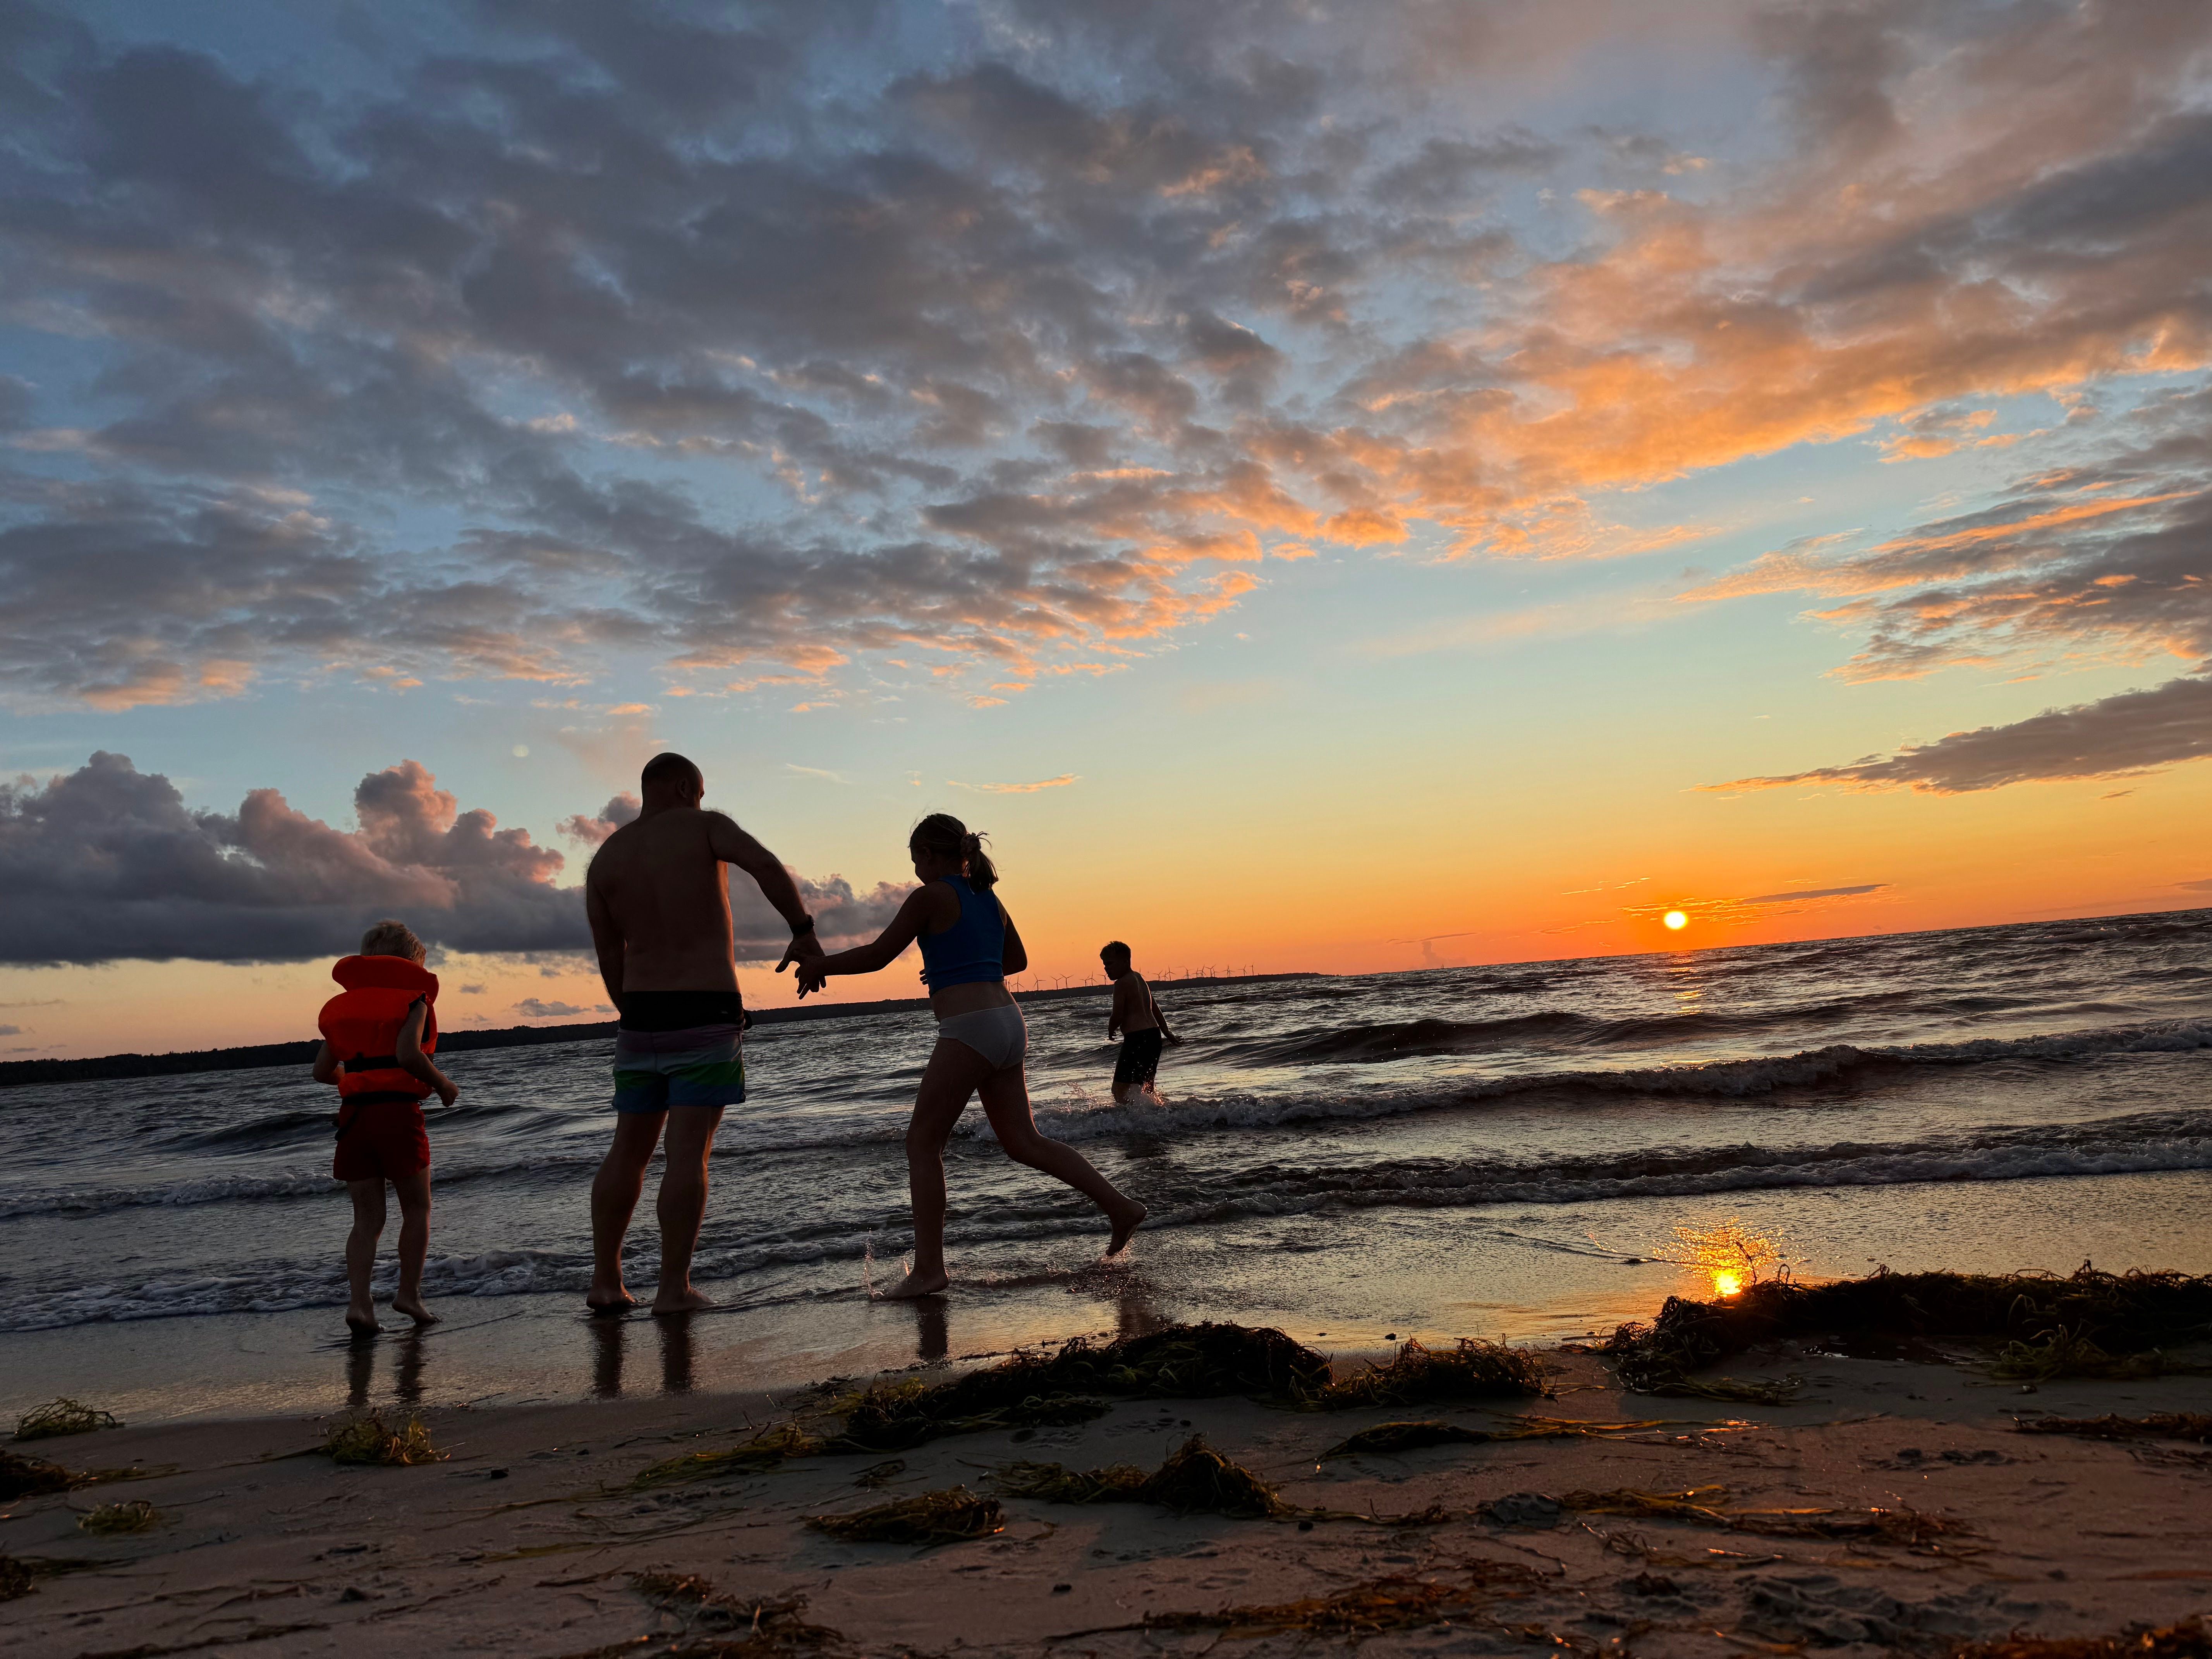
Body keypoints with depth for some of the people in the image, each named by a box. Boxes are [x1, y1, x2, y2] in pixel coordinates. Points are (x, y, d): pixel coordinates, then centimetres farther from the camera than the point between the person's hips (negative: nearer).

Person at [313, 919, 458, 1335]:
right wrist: (443, 1084, -3)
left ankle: (358, 1301, -5)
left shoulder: (346, 1004, 16)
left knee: (367, 1217, 8)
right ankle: (409, 1293, 4)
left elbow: (322, 1071, 16)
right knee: (417, 1209, 9)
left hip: (354, 1113, 5)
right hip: (398, 1112, -5)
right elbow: (409, 1055, -18)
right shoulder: (413, 999, -2)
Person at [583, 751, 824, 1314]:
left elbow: (610, 960, 10)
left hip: (643, 1015, 4)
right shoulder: (704, 826, 0)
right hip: (707, 1014, -4)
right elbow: (768, 866, -19)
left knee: (629, 1151, 14)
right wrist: (804, 932, -8)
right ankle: (674, 1288, -5)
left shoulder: (605, 859, 11)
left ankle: (605, 1281, 14)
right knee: (690, 1152, -4)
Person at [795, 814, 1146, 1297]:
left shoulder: (931, 897, -5)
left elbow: (877, 956, -4)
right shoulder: (988, 898, 17)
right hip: (1008, 1024, 8)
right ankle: (1119, 1205, 8)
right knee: (1023, 1142, 13)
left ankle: (929, 1269, 0)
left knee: (922, 1144, 1)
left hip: (969, 1029, -8)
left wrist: (820, 966, 11)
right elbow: (1017, 960, 30)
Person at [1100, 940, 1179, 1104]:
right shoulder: (1139, 979, 18)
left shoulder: (1122, 984, -11)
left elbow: (1117, 1016, -16)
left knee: (1120, 1089, -12)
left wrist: (1110, 1031, 5)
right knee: (1147, 1088, 21)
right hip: (1154, 1036, 10)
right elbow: (1156, 1010, 26)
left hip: (1137, 1038, -10)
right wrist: (1167, 1033, 33)